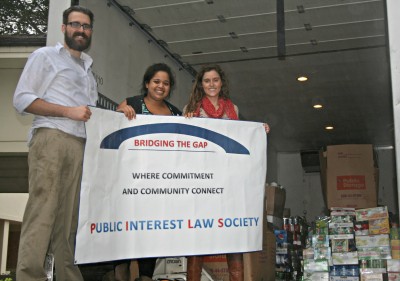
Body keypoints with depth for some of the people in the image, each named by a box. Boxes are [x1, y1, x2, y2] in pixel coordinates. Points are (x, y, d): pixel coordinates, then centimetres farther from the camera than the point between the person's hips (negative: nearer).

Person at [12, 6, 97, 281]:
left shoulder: (88, 69, 27)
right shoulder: (45, 56, 8)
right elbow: (22, 99, -2)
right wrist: (68, 111, -10)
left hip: (82, 145, 6)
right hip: (51, 138, -5)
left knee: (70, 216, 2)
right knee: (42, 210, -11)